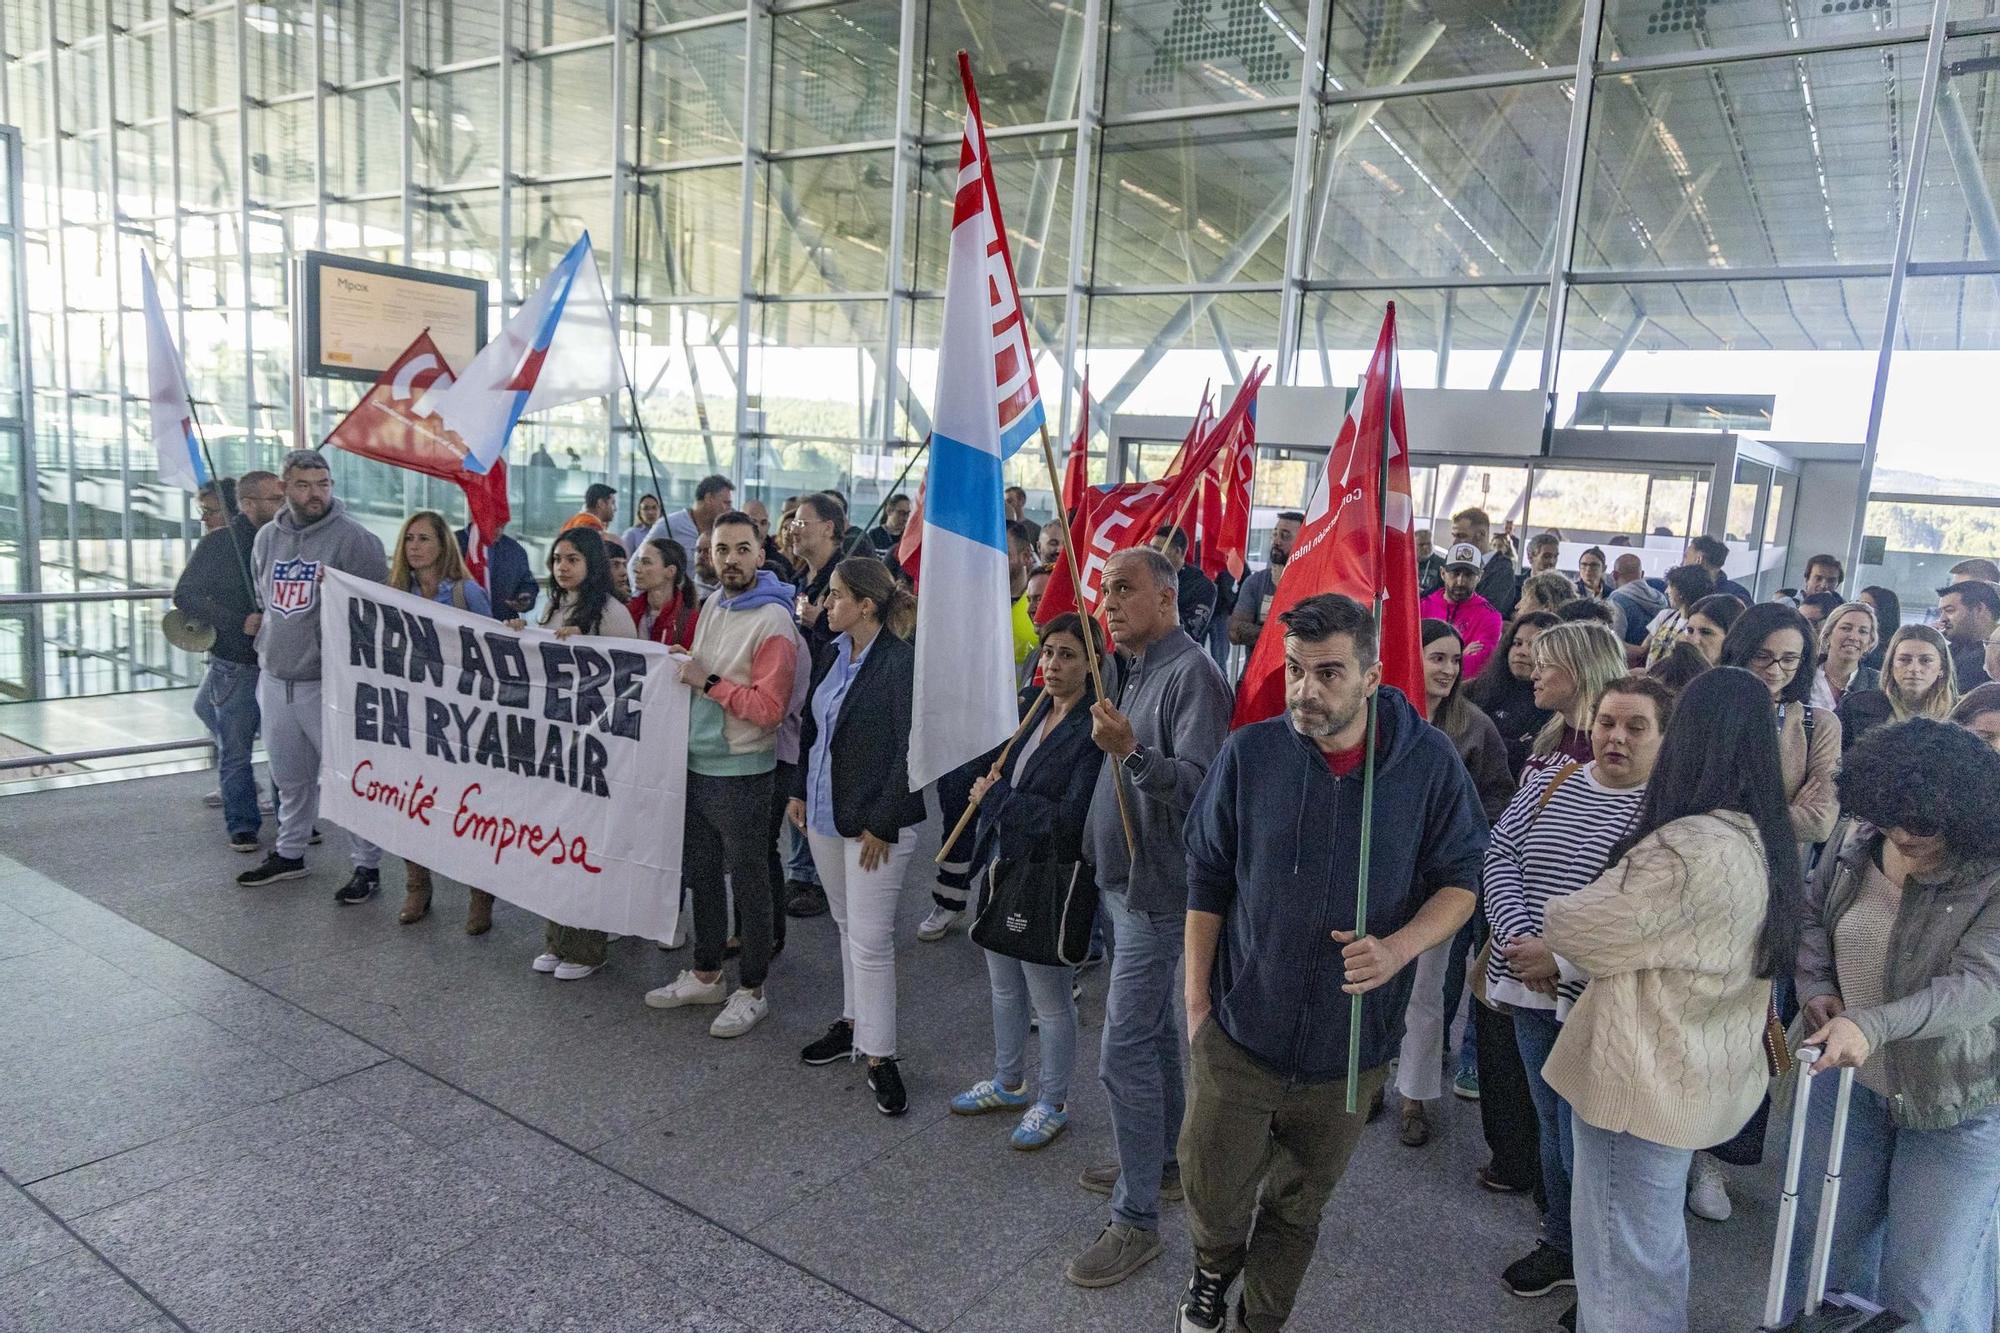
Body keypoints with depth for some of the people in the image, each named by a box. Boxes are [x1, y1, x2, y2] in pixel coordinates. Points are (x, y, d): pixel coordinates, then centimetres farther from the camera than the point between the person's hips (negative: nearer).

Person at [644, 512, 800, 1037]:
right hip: (698, 764, 8)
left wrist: (708, 682, -19)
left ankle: (751, 991, 20)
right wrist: (683, 668, 4)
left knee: (748, 881, 5)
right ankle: (705, 974, 35)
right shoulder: (711, 605, 8)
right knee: (702, 873, 19)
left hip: (740, 773, -8)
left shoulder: (773, 622, -16)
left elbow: (769, 707, -21)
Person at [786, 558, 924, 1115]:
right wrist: (799, 791, 11)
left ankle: (879, 1055, 10)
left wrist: (881, 825, -18)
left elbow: (909, 751, -19)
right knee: (847, 924, 20)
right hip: (824, 813, 8)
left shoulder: (901, 663, -18)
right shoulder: (832, 655, 6)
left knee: (870, 938, -3)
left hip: (874, 820, -8)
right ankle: (855, 1022, 36)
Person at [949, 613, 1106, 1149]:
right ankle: (1009, 1083, 43)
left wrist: (996, 797, -18)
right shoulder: (1036, 710, 4)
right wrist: (991, 788, 0)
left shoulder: (1093, 730, -21)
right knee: (1004, 988, 23)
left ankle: (1052, 1104, 30)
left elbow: (1072, 817, -26)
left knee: (1050, 1002, 10)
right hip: (1002, 867, 8)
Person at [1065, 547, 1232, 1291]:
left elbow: (1199, 786, -29)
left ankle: (1136, 1221, 5)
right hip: (1121, 876, 10)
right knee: (1152, 1032, 21)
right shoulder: (1133, 669, 10)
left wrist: (1131, 752, -41)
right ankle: (1163, 1163, 36)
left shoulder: (1191, 674, -19)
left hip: (1155, 888, -10)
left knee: (1125, 1052, -6)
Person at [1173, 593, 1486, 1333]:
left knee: (1297, 1207, 18)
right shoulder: (1250, 753, -10)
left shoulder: (1429, 761, -11)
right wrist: (1197, 1000, 1)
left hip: (1351, 1042, 0)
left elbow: (1460, 880, -1)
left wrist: (1399, 946, -21)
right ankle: (1213, 1267, 45)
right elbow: (1208, 883, -1)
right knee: (1212, 1196, 10)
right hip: (1238, 1029, 0)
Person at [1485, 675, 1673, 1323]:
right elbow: (1499, 855, 1)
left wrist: (1563, 960, -21)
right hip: (1534, 994, 5)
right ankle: (1560, 1247, 40)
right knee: (1553, 1126, 21)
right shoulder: (1548, 783, 7)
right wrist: (1521, 940, -13)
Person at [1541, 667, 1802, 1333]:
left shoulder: (1690, 848, -28)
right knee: (1656, 1241, 28)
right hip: (1705, 1074, 9)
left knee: (1621, 1262, 8)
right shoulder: (1764, 841, 1)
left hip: (1643, 1078, -9)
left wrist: (1550, 911, 2)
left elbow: (1575, 929, -18)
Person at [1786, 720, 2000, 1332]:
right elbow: (1811, 912, 10)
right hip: (1847, 1075, 5)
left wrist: (1872, 1025, -41)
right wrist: (1815, 987, -6)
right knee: (1827, 1235, 20)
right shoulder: (1858, 844, -6)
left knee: (1929, 1281, 7)